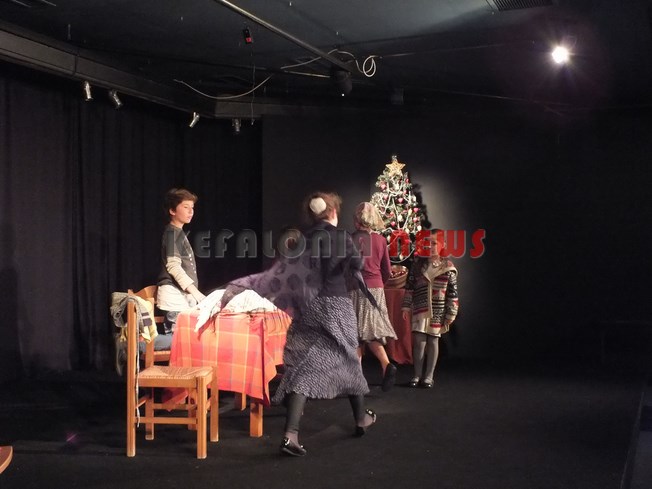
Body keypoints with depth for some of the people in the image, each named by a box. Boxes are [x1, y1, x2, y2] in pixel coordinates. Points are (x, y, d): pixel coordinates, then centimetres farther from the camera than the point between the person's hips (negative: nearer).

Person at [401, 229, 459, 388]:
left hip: (438, 311, -1)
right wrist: (406, 306, 3)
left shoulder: (448, 268, -3)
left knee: (433, 341, 5)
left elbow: (452, 293, -1)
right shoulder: (418, 263, 2)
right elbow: (409, 287, 6)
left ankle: (428, 376, 13)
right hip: (420, 309, 1)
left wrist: (450, 314, -3)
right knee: (419, 340, -2)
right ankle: (417, 375, 9)